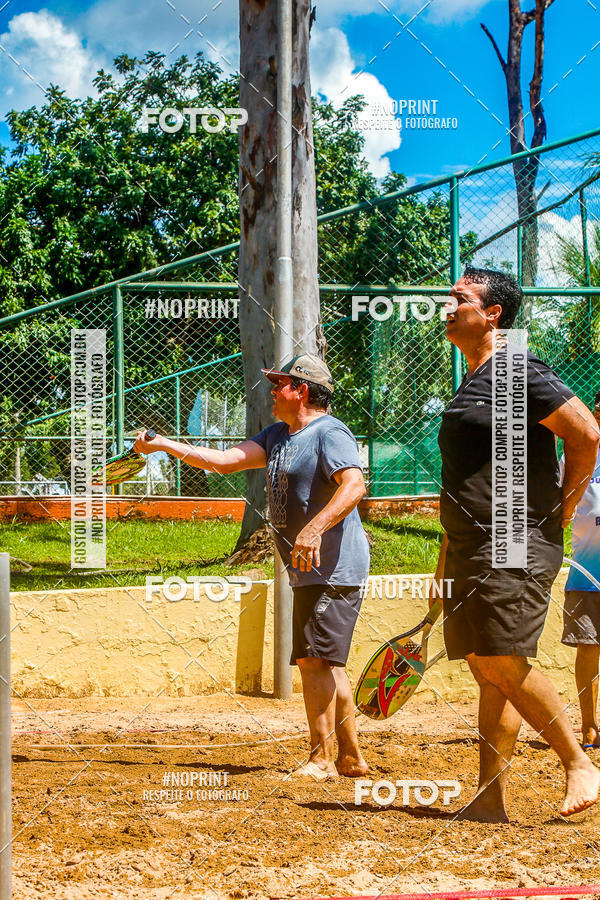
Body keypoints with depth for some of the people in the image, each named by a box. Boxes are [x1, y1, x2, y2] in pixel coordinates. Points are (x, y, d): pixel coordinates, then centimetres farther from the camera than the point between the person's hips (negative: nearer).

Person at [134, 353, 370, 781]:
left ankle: (322, 760, -11)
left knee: (315, 659, -14)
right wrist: (164, 445, 10)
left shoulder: (330, 432, -12)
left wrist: (315, 528, -37)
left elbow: (355, 485, -26)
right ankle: (351, 758, 19)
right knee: (323, 664, 13)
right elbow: (227, 460, 14)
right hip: (310, 571, 10)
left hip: (335, 568, -10)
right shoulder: (279, 435, 18)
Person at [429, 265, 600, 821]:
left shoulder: (518, 373, -9)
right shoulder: (469, 386, 19)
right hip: (471, 553, 9)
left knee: (504, 665, -16)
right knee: (487, 672, 6)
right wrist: (444, 566, 24)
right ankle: (490, 799, 7)